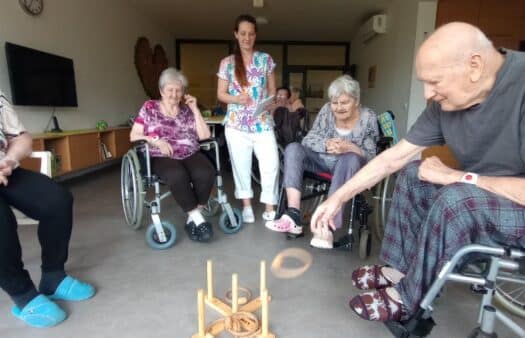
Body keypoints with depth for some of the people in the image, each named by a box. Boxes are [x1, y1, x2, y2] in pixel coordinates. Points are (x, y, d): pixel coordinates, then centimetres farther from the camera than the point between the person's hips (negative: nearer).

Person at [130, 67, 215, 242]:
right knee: (178, 176, -37)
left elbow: (204, 135, 5)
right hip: (162, 157, -2)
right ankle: (197, 218, -21)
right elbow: (133, 136, 5)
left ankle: (192, 219, -13)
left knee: (206, 173, -30)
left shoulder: (187, 109, 15)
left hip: (190, 154, 3)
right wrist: (156, 141, -13)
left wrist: (195, 109, 2)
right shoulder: (149, 108, 10)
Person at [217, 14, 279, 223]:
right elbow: (221, 94, 5)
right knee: (241, 165, 6)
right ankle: (246, 205, 22)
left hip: (263, 122, 0)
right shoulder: (227, 63, 5)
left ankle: (269, 208, 4)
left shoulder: (266, 60, 8)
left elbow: (272, 90, 10)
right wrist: (236, 99, -15)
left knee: (271, 163, -9)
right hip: (237, 124, 0)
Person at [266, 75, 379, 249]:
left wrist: (350, 148, -32)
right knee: (293, 148, -19)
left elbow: (371, 156, -12)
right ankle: (293, 216, -32)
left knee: (351, 158, -36)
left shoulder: (368, 118, -10)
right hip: (322, 161, 3)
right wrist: (326, 144, -28)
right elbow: (307, 140, -8)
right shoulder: (326, 110, -4)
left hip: (349, 165, -3)